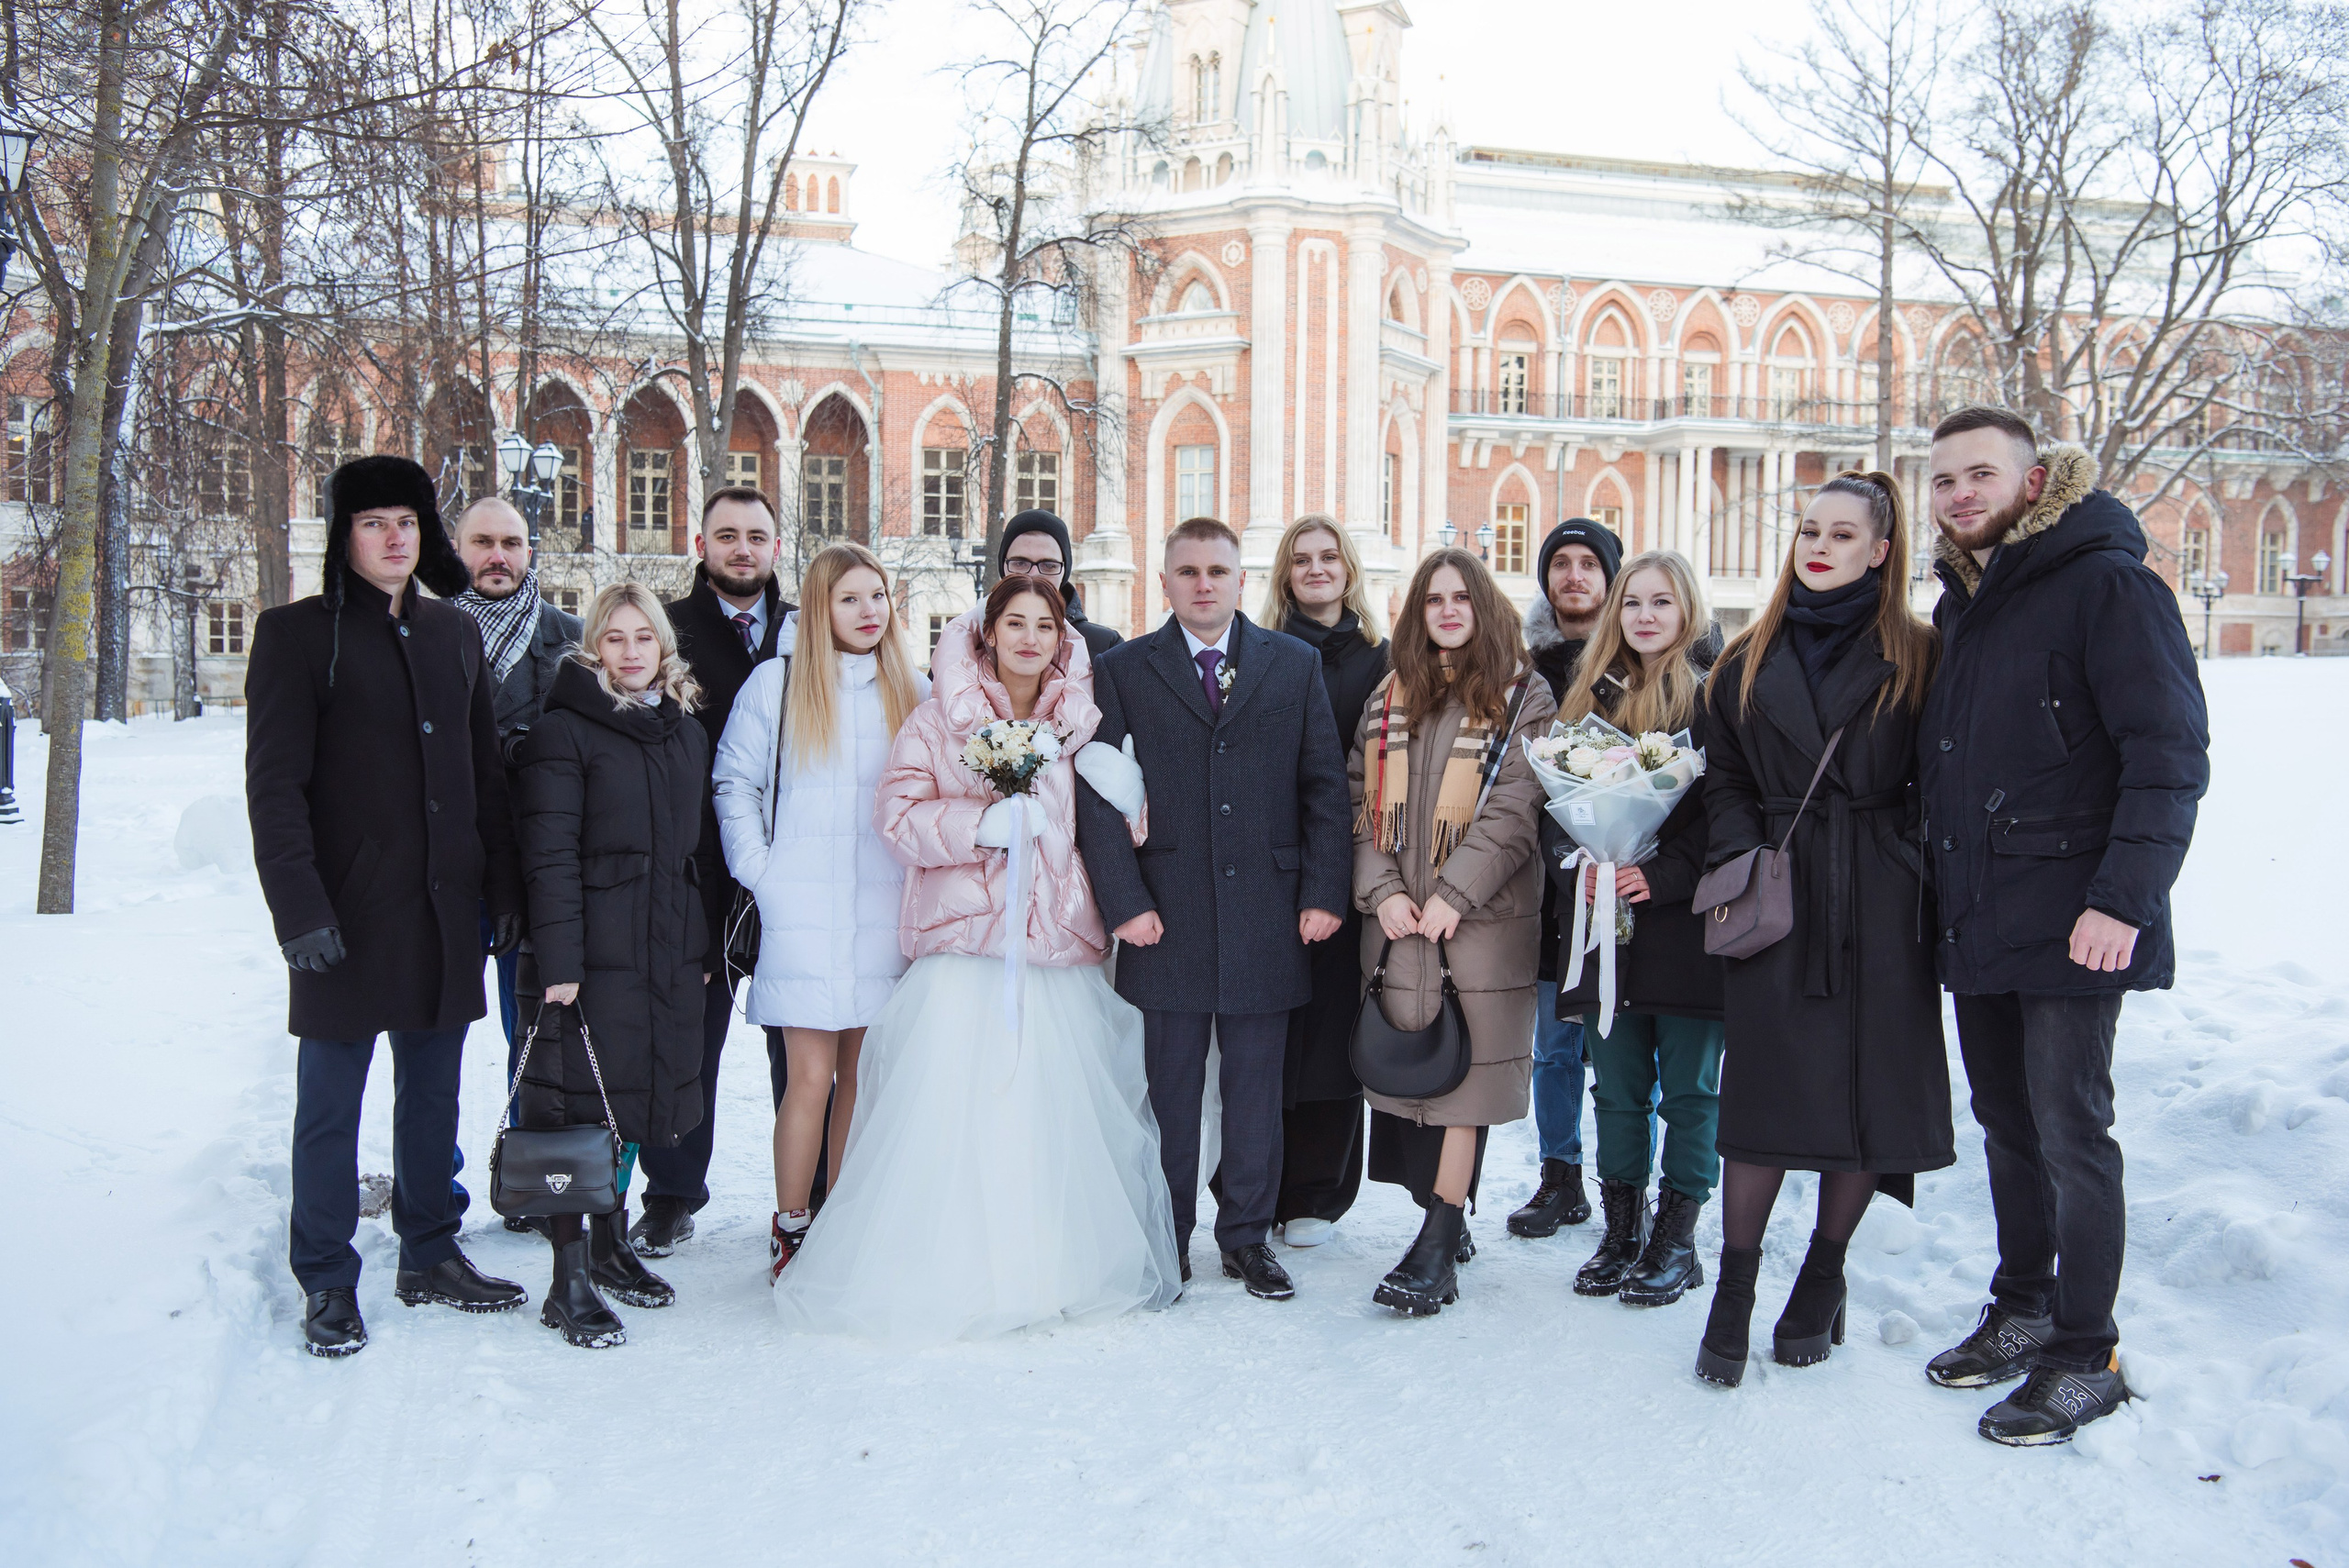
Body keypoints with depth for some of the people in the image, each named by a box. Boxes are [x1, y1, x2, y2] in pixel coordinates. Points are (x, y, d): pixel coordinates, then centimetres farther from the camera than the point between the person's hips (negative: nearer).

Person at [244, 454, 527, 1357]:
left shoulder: (456, 634, 13)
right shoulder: (299, 634, -3)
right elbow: (274, 782, -9)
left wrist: (503, 886, 11)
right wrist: (298, 905, -17)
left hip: (445, 909, 5)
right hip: (348, 911, -5)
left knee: (433, 1089, 13)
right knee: (331, 1101, 4)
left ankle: (429, 1257, 27)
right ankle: (327, 1283, 17)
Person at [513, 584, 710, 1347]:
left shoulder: (687, 732, 14)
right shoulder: (564, 729, -6)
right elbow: (550, 853, -12)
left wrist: (703, 946, 14)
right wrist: (558, 961, -17)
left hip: (670, 952, 6)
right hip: (594, 953, -6)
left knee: (639, 1095, 14)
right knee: (580, 1103, -2)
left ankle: (611, 1245, 30)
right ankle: (569, 1279, 6)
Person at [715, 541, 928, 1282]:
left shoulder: (915, 691, 10)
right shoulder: (776, 682, 4)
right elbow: (735, 784, 5)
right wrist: (760, 870, -3)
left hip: (886, 914, 3)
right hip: (802, 914, -2)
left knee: (864, 1074, 6)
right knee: (812, 1075, -5)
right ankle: (790, 1229, 8)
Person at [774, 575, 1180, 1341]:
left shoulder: (1084, 719, 14)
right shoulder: (941, 714, 7)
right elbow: (900, 813, 1)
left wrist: (1120, 787, -2)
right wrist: (983, 825, -12)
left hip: (1058, 942, 2)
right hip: (964, 941, -2)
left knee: (1053, 1106, -2)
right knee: (947, 1112, -10)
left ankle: (1054, 1272, 11)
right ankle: (943, 1275, 1)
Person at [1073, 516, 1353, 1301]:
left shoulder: (1296, 665, 9)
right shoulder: (1122, 671, 5)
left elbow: (1325, 786, 6)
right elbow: (1099, 796, 0)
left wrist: (1323, 893, -1)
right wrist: (1124, 902, -9)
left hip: (1267, 914, 1)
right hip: (1167, 916, -1)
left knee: (1256, 1086, 9)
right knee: (1170, 1087, 7)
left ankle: (1247, 1237, 23)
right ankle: (1166, 1238, 21)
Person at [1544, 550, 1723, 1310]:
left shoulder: (1714, 699, -3)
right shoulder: (1588, 698, 11)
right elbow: (1555, 803, 9)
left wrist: (1662, 875, -18)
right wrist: (1576, 867, -8)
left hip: (1685, 927, -4)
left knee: (1688, 1089, 5)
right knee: (1617, 1089, 12)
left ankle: (1677, 1239, 16)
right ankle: (1622, 1232, 23)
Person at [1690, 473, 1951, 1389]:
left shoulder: (1915, 659, 4)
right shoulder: (1749, 663, 11)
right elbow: (1725, 783, 10)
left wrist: (1928, 890, -8)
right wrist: (1739, 865, -5)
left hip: (1880, 907, -1)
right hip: (1776, 899, 1)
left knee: (1870, 1089, 5)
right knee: (1764, 1090, -1)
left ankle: (1824, 1276, 22)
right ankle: (1735, 1290, 9)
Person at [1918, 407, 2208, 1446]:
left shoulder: (2106, 585, -10)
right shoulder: (1963, 604, 15)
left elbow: (2170, 754, -16)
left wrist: (2124, 897, -22)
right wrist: (1944, 895, 15)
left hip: (2069, 925, -7)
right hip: (1975, 923, 8)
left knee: (2071, 1134, -2)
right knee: (2007, 1125, 16)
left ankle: (2087, 1358, 10)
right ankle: (2024, 1309, 30)